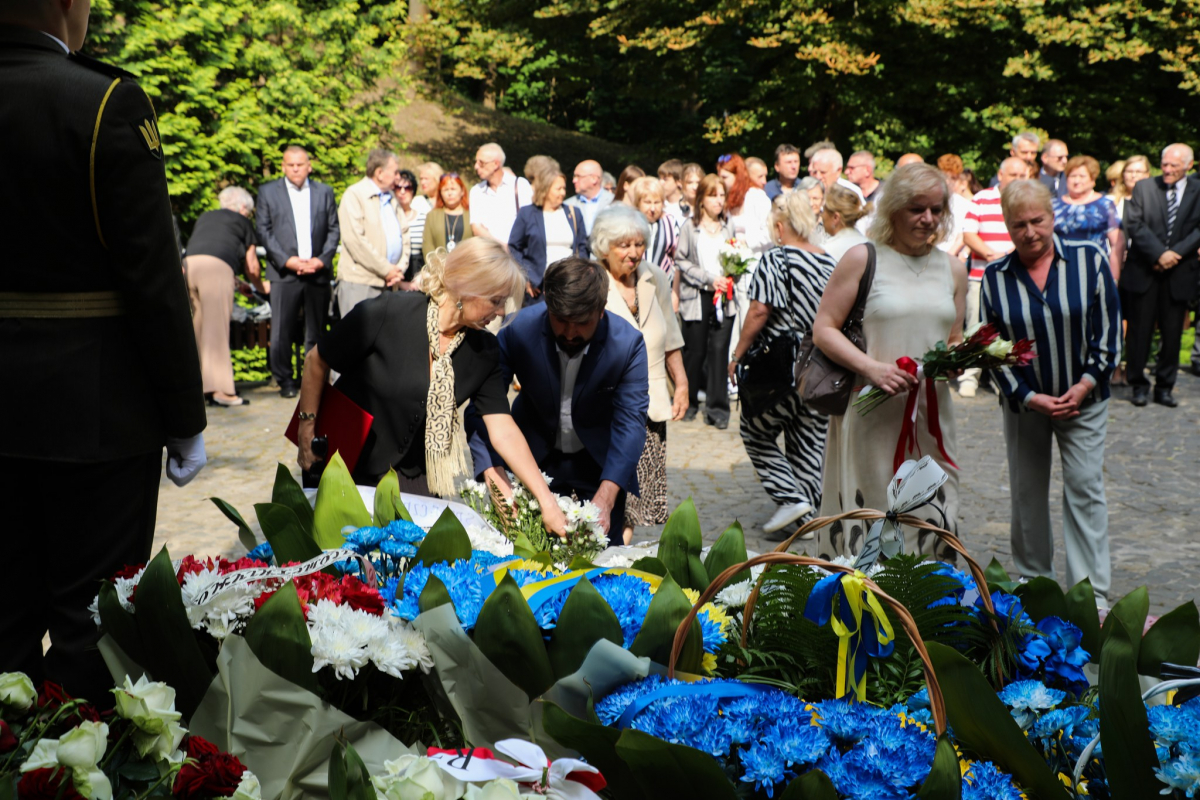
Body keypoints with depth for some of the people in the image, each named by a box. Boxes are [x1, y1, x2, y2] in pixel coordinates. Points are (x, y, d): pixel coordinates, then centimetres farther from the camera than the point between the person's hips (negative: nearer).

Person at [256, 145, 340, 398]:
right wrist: (287, 260, -9)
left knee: (317, 329, 5)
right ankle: (285, 379, 6)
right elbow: (263, 230, 2)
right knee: (282, 330, -5)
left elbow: (334, 229, 10)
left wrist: (322, 259, -5)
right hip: (284, 272, -2)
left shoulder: (324, 192, 13)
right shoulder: (268, 192, 8)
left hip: (318, 272, 2)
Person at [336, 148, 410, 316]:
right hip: (359, 283, -7)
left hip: (388, 283, 7)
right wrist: (386, 270, -13)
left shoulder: (392, 199, 21)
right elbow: (355, 240, -15)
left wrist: (400, 269, 0)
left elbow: (404, 236, 17)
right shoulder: (354, 195, -4)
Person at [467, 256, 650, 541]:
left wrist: (605, 499, -39)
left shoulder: (628, 343, -23)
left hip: (599, 462, 0)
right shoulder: (518, 331, -23)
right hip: (535, 458, 0)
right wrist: (494, 474, -40)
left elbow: (630, 421, -26)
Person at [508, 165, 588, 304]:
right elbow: (514, 248, 4)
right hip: (538, 287, -2)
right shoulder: (527, 213, 4)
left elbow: (582, 247, 15)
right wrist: (526, 279, -4)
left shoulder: (573, 213, 13)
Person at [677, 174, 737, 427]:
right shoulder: (690, 227, 1)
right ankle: (689, 402, 20)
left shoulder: (728, 225, 10)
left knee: (720, 350, -5)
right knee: (695, 351, 3)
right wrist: (709, 279, -10)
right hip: (697, 298, -2)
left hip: (724, 297, 2)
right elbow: (681, 260, -2)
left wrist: (730, 278, -2)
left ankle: (717, 408, -1)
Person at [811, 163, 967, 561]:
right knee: (867, 527, -2)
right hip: (872, 414, -4)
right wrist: (871, 367, -18)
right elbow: (823, 329, -4)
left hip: (931, 416, 5)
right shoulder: (863, 259, -1)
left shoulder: (953, 269, 14)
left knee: (933, 522, 4)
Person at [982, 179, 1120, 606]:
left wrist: (1085, 384, -13)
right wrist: (1029, 397, -11)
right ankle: (1032, 583, 24)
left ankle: (1093, 594, 4)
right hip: (1024, 403, 2)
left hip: (1083, 399, -1)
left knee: (1085, 490, -3)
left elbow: (1109, 329, -3)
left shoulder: (1089, 259, -5)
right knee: (1027, 493, 9)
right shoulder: (995, 276, -2)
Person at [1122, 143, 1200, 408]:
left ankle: (1165, 387, 16)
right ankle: (1138, 385, 14)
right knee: (1140, 330, 2)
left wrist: (1176, 253, -14)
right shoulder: (1143, 188, 3)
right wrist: (1159, 254, -14)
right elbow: (1135, 224, -5)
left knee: (1172, 334, 5)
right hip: (1144, 272, 0)